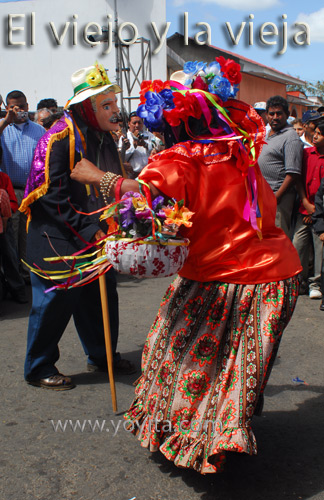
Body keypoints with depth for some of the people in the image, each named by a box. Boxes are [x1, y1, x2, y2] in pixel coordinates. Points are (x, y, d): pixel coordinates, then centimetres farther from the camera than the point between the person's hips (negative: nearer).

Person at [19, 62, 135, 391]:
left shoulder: (105, 138, 10)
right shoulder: (60, 138, -17)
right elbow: (52, 194, -22)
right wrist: (86, 229, -24)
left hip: (95, 236, 8)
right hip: (58, 239, -8)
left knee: (102, 295, 14)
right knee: (56, 299, 1)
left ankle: (102, 355, 34)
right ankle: (39, 368, 19)